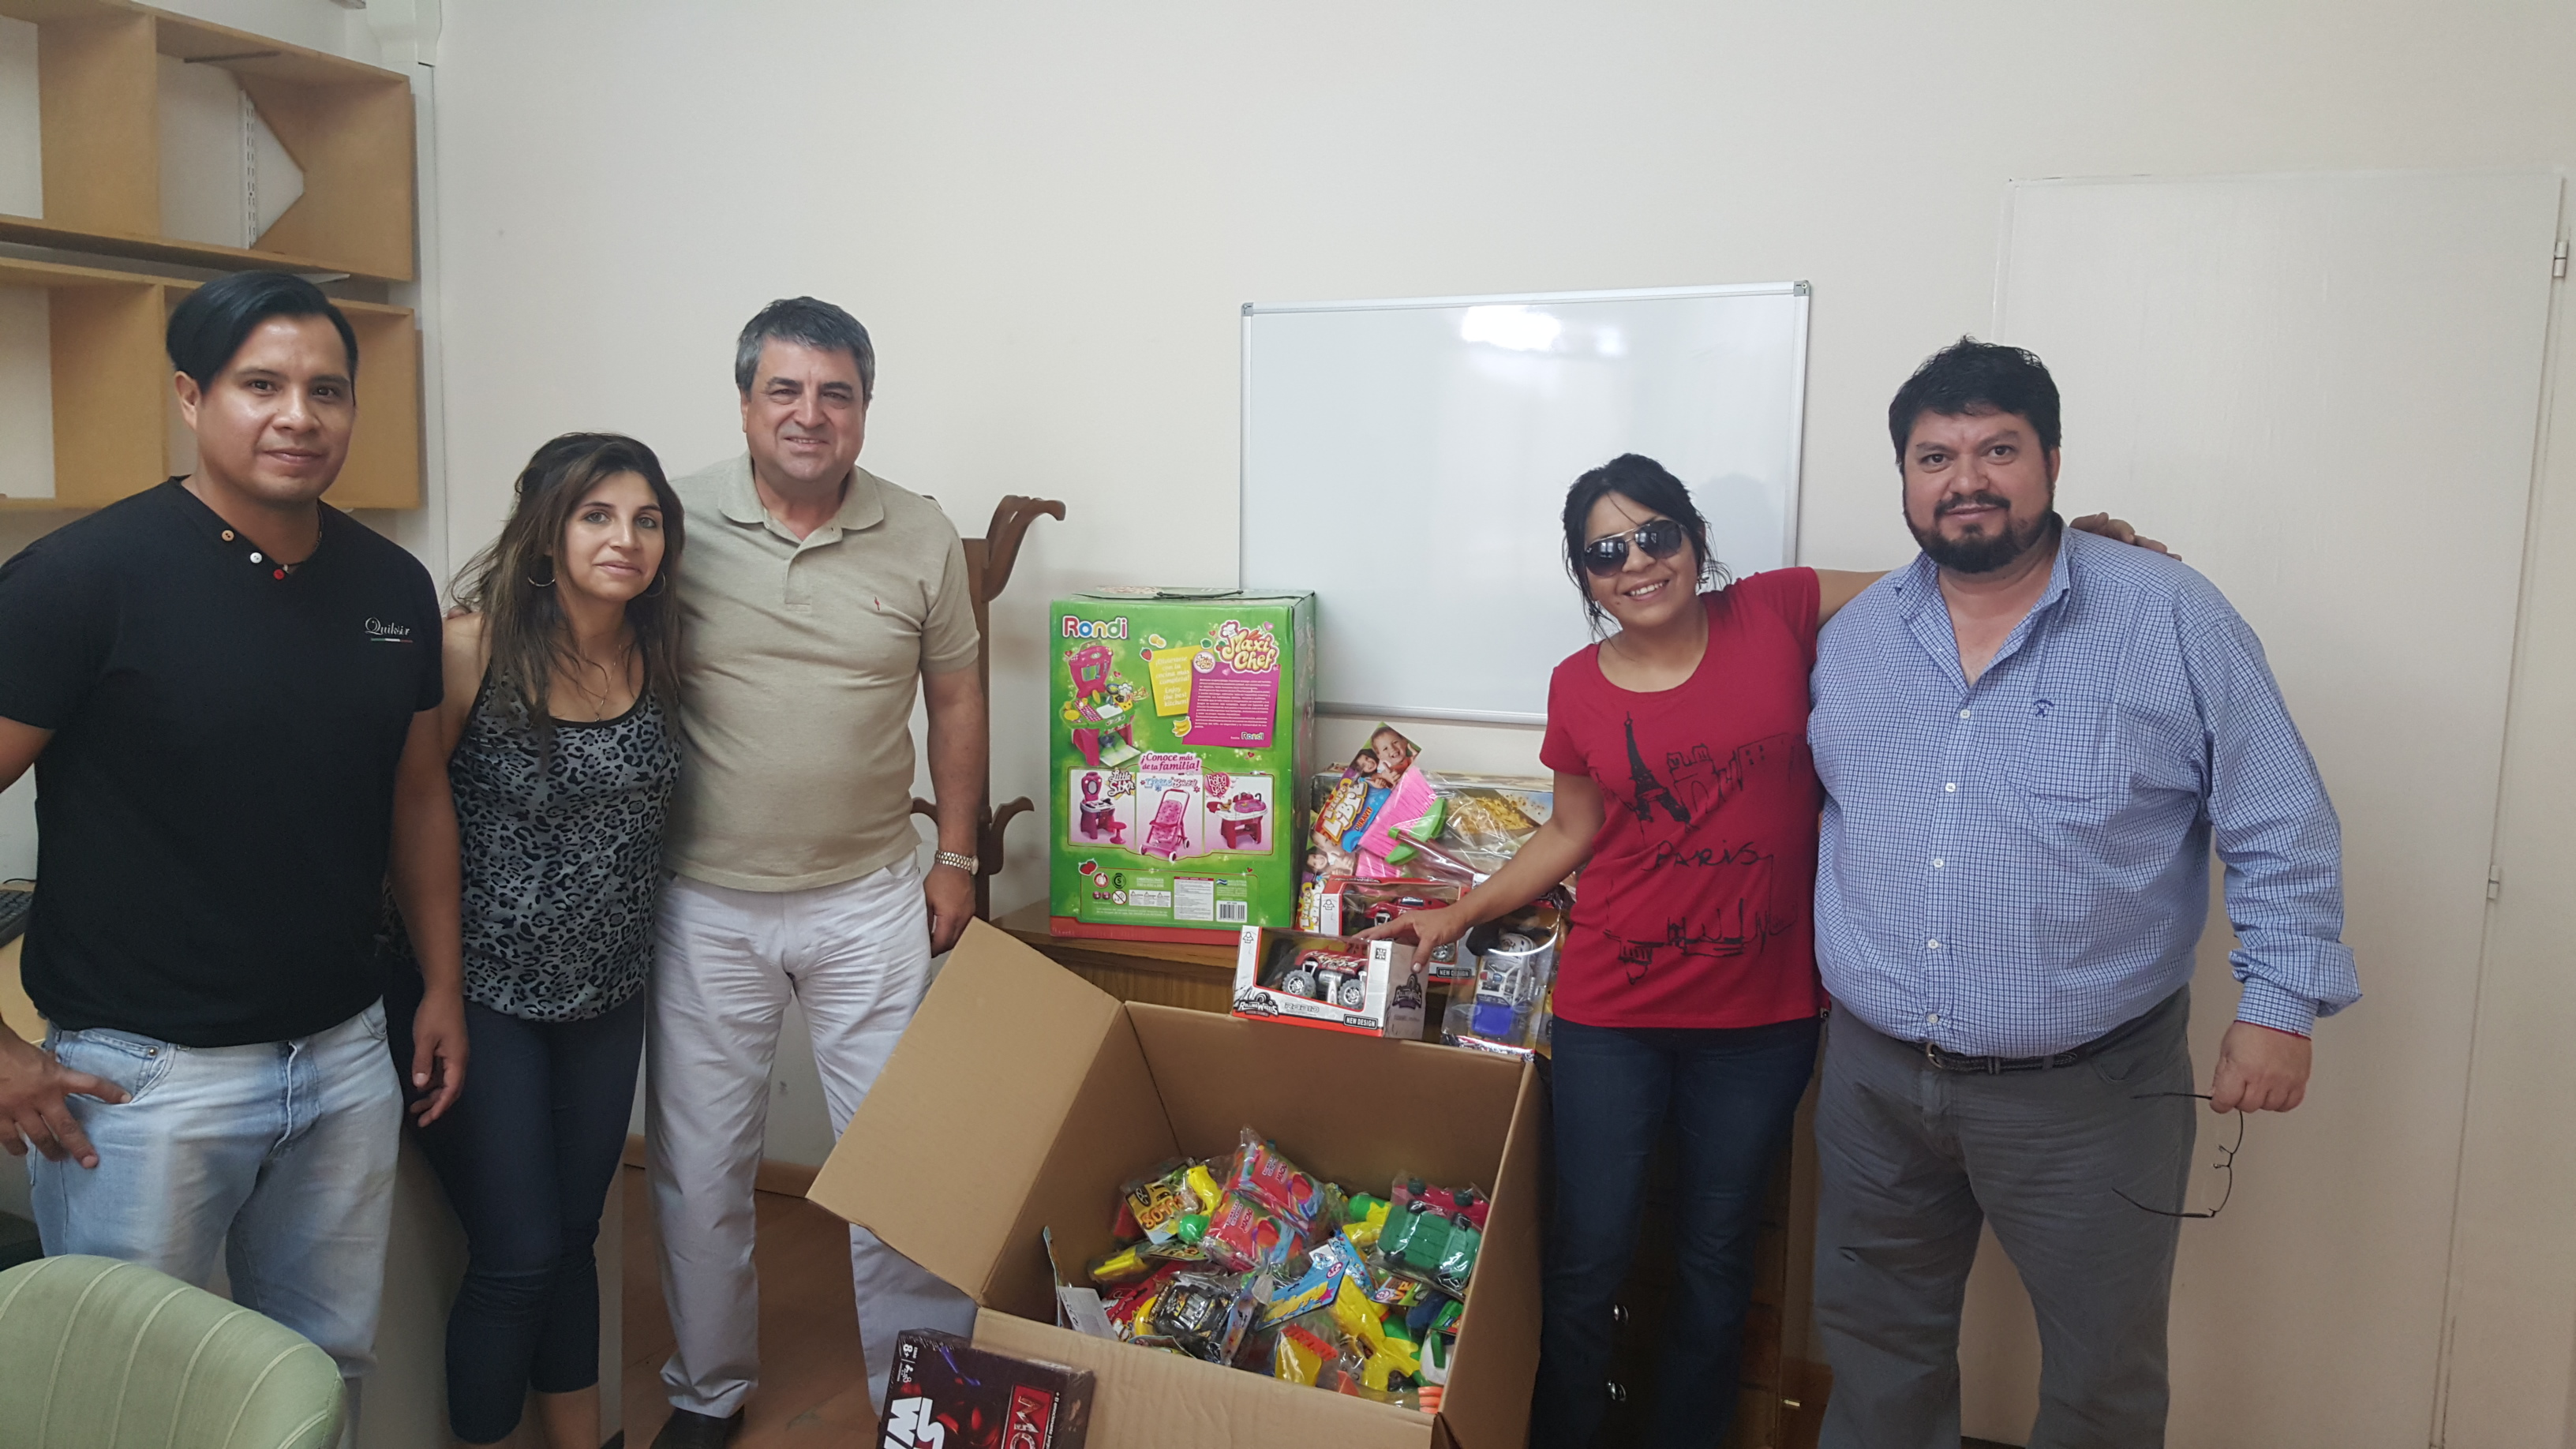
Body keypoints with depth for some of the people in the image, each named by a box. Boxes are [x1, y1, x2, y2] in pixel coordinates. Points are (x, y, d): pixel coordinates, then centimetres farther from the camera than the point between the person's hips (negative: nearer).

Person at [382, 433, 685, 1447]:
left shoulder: (658, 657, -1)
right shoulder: (474, 644, -17)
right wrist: (423, 975, -13)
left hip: (607, 992, 5)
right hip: (482, 992, -5)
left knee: (572, 1236, 17)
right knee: (517, 1256, 2)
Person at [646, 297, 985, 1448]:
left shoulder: (922, 539, -2)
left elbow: (955, 700, 7)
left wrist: (957, 857, 6)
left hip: (871, 901, 0)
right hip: (704, 903, 0)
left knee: (902, 1154, 6)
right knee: (697, 1167, 13)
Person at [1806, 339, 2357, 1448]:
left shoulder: (2173, 619, -8)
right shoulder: (1855, 636, 4)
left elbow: (2281, 829, -6)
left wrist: (2279, 1006, -10)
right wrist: (1833, 968, 11)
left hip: (2088, 1092, -3)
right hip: (1873, 1076, 4)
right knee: (1877, 1354, 19)